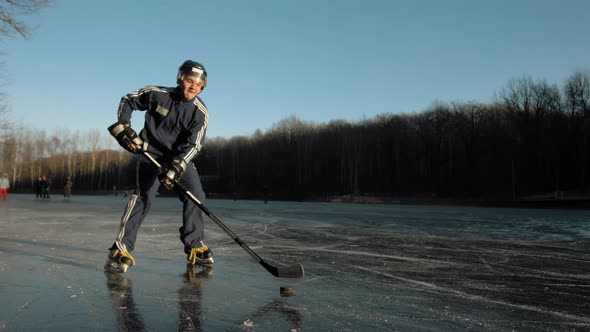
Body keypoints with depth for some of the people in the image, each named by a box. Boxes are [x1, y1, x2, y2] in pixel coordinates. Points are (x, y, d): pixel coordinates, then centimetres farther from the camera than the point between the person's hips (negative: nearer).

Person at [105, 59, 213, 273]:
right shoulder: (157, 94, -13)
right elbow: (127, 101, 2)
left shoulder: (200, 112, -12)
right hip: (151, 151, -3)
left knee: (195, 196, -5)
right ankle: (121, 249, -18)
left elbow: (193, 145, -18)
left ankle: (194, 247, 7)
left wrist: (176, 168, -31)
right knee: (144, 195, -20)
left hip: (180, 157, 3)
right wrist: (123, 127, -10)